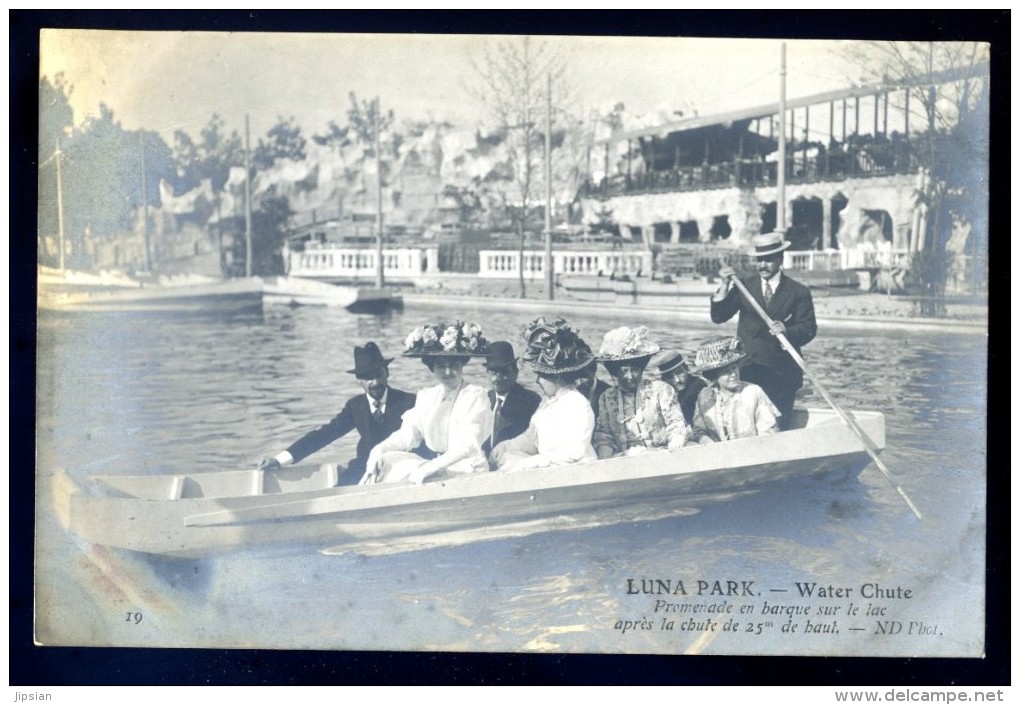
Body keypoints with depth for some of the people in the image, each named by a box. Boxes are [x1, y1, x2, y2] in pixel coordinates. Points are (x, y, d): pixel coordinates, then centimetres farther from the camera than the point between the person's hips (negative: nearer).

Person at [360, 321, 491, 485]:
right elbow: (406, 435, 6)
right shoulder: (426, 396, 13)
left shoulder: (476, 395, -5)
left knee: (402, 471, -25)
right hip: (433, 466, 6)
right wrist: (379, 449, -15)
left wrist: (430, 468, -29)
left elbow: (469, 444, -17)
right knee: (387, 462, -15)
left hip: (464, 469, -6)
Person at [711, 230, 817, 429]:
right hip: (747, 370, 1)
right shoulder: (744, 286, 7)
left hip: (782, 373, -1)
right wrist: (724, 286, -10)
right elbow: (718, 317, 2)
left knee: (779, 426, 2)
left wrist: (787, 331, -25)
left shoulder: (799, 292, 3)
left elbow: (809, 329, -5)